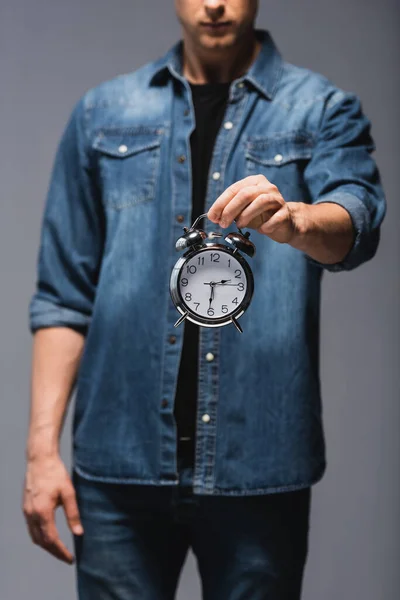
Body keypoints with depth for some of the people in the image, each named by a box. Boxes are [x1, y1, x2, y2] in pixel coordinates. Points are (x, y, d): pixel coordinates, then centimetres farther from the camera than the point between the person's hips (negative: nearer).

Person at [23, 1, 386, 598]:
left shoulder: (323, 109, 5)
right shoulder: (103, 113, 10)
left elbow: (356, 220, -16)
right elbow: (64, 294, 8)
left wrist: (292, 218, -39)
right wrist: (42, 446, 1)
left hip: (258, 462, -1)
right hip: (120, 459, 1)